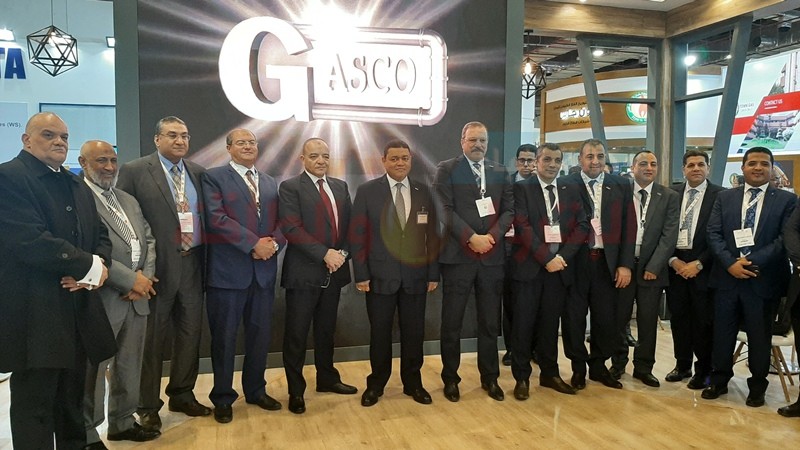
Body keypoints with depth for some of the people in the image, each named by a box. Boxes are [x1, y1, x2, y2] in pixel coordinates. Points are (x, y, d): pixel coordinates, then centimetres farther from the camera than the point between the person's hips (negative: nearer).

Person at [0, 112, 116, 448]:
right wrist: (88, 266, -14)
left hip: (79, 309, 8)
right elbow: (31, 241, -20)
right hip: (34, 313, -7)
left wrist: (100, 264, -7)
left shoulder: (77, 186, 18)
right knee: (35, 405, 2)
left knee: (73, 402, 17)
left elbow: (100, 235, 15)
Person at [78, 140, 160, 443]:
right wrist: (131, 280, -16)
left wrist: (146, 277, -3)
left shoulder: (129, 200, 17)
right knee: (93, 369, 4)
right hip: (100, 299, -7)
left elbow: (148, 239, 14)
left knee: (129, 366, 17)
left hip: (137, 297, 8)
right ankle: (87, 434, 19)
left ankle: (122, 423, 32)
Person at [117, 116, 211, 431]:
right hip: (157, 265, -4)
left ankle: (182, 394, 30)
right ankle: (148, 406, 22)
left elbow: (205, 215, 11)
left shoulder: (198, 173, 9)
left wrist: (207, 256, -1)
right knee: (152, 337, 7)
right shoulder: (134, 171, -5)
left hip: (192, 264, 5)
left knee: (190, 333, 13)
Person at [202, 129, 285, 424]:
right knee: (224, 337, 6)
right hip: (228, 270, -5)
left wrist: (274, 244, -11)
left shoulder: (270, 183, 16)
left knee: (260, 334, 13)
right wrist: (254, 244, -18)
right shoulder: (214, 177, -1)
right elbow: (217, 218, -14)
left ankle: (256, 391, 30)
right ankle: (222, 398, 22)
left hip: (264, 270, 5)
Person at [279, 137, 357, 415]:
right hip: (304, 272, -5)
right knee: (297, 334, 3)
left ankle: (327, 379, 34)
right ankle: (296, 391, 17)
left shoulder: (340, 187, 12)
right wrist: (325, 254, -19)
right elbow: (292, 229, -15)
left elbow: (349, 224, 10)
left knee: (326, 329, 18)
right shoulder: (290, 188, -6)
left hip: (334, 271, 5)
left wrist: (342, 253, -6)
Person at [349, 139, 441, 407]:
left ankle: (413, 383, 28)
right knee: (380, 333, 9)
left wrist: (433, 273, 3)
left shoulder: (424, 193, 6)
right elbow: (357, 235, -3)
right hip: (380, 276, -2)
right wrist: (361, 274, -8)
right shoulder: (367, 191, -1)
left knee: (414, 333, 10)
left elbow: (432, 236, 6)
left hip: (416, 276, 2)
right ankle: (376, 384, 26)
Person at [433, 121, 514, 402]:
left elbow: (509, 209, 7)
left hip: (492, 256, 3)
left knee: (490, 322, 11)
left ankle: (490, 377, 26)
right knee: (452, 322, 5)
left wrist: (492, 236, -10)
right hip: (457, 255, -3)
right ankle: (450, 378, 20)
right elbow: (445, 210, -8)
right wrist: (471, 238, -15)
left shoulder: (500, 172, 13)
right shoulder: (447, 169, 1)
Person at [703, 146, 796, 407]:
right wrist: (730, 263, -13)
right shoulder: (724, 198, 8)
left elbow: (785, 238, -7)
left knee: (759, 336, 9)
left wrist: (753, 261, -17)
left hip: (763, 279, -2)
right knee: (722, 333, 10)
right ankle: (719, 381, 26)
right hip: (727, 277, 2)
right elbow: (713, 234, 1)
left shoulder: (786, 200, 2)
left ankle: (757, 387, 26)